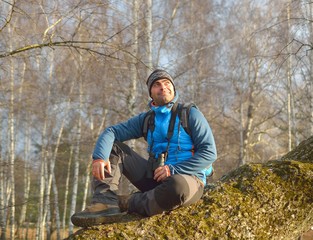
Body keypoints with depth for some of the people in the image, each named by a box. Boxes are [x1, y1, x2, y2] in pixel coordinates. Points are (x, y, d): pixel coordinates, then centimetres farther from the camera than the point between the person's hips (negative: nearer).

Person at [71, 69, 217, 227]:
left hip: (188, 179, -5)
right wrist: (99, 158, -20)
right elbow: (112, 132, 1)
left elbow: (209, 152, -10)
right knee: (113, 148, -1)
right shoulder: (146, 119, 11)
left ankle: (126, 204, -17)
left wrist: (174, 170, -19)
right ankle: (106, 202, -23)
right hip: (155, 177, 5)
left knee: (178, 185, -43)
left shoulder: (190, 115, -2)